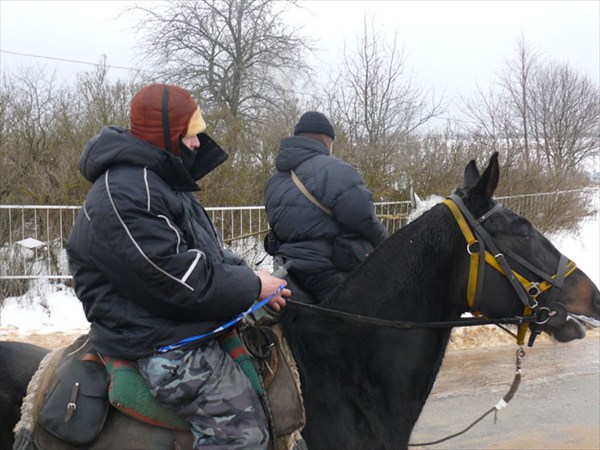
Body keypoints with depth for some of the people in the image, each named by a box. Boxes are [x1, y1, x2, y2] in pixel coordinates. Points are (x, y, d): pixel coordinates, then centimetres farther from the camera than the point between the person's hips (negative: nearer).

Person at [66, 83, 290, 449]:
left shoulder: (160, 180, 15)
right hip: (156, 343, -11)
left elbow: (210, 251, 19)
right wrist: (252, 286, -15)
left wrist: (249, 273, 1)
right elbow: (178, 279, -26)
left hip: (185, 325, 11)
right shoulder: (122, 195, -21)